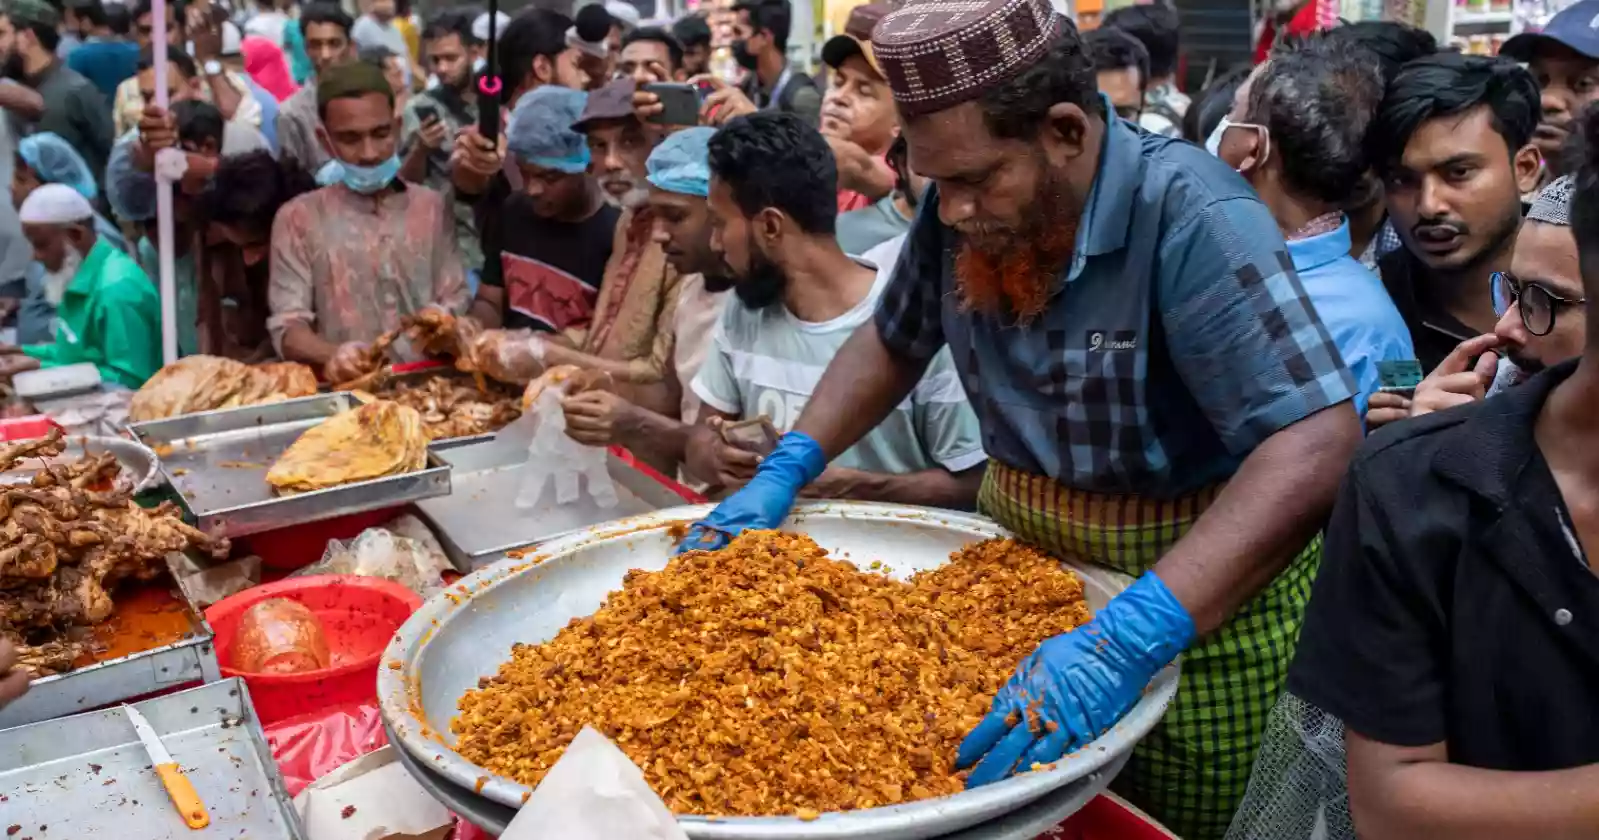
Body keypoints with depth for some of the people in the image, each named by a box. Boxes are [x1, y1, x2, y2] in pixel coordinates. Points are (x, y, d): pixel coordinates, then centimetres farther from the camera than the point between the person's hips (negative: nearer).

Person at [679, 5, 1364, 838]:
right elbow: (893, 341, 10)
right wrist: (785, 472, -4)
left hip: (1198, 596, -5)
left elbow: (1316, 445, -35)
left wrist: (1128, 639, -44)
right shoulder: (962, 211, -8)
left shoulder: (1188, 213, -27)